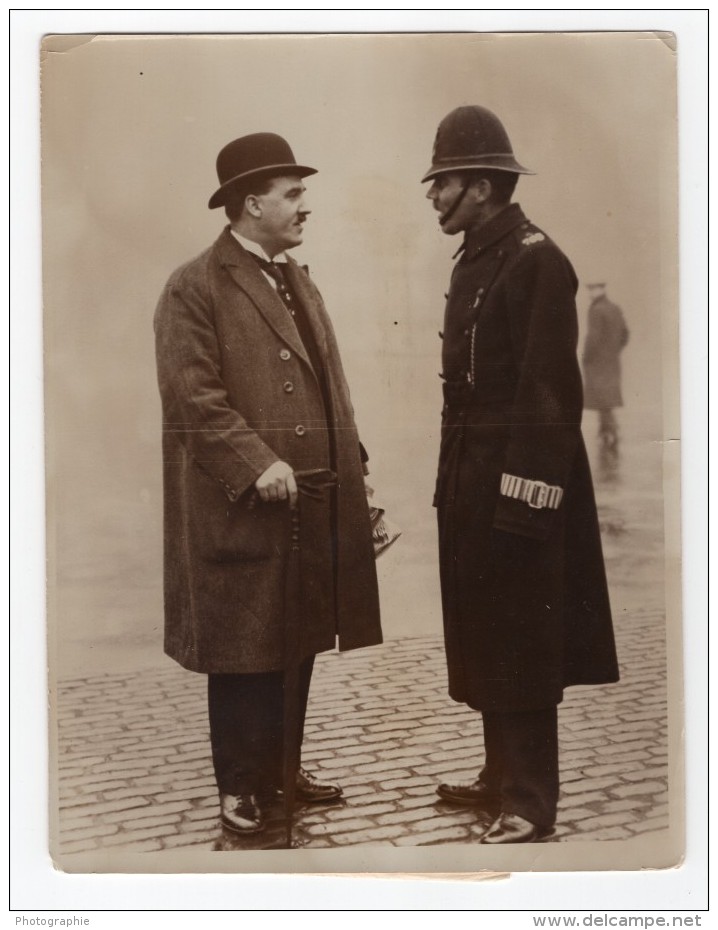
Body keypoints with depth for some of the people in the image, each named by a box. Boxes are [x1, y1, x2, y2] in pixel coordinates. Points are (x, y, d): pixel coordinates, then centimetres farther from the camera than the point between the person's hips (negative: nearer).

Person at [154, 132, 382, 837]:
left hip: (315, 507, 8)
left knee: (298, 644, 15)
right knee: (244, 653, 3)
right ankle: (239, 787, 18)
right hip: (241, 513, -8)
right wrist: (257, 464, -22)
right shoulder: (194, 289, -9)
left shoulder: (298, 282, 17)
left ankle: (284, 767, 31)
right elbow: (193, 397, -17)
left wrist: (348, 461, 10)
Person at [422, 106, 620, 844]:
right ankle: (502, 778, 30)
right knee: (483, 638, 16)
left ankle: (529, 806, 12)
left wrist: (523, 499, -21)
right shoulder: (474, 260, 14)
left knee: (521, 648, 0)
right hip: (473, 481, 9)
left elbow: (549, 395, -19)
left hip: (516, 486, -9)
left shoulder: (536, 261, -14)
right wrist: (453, 480, 13)